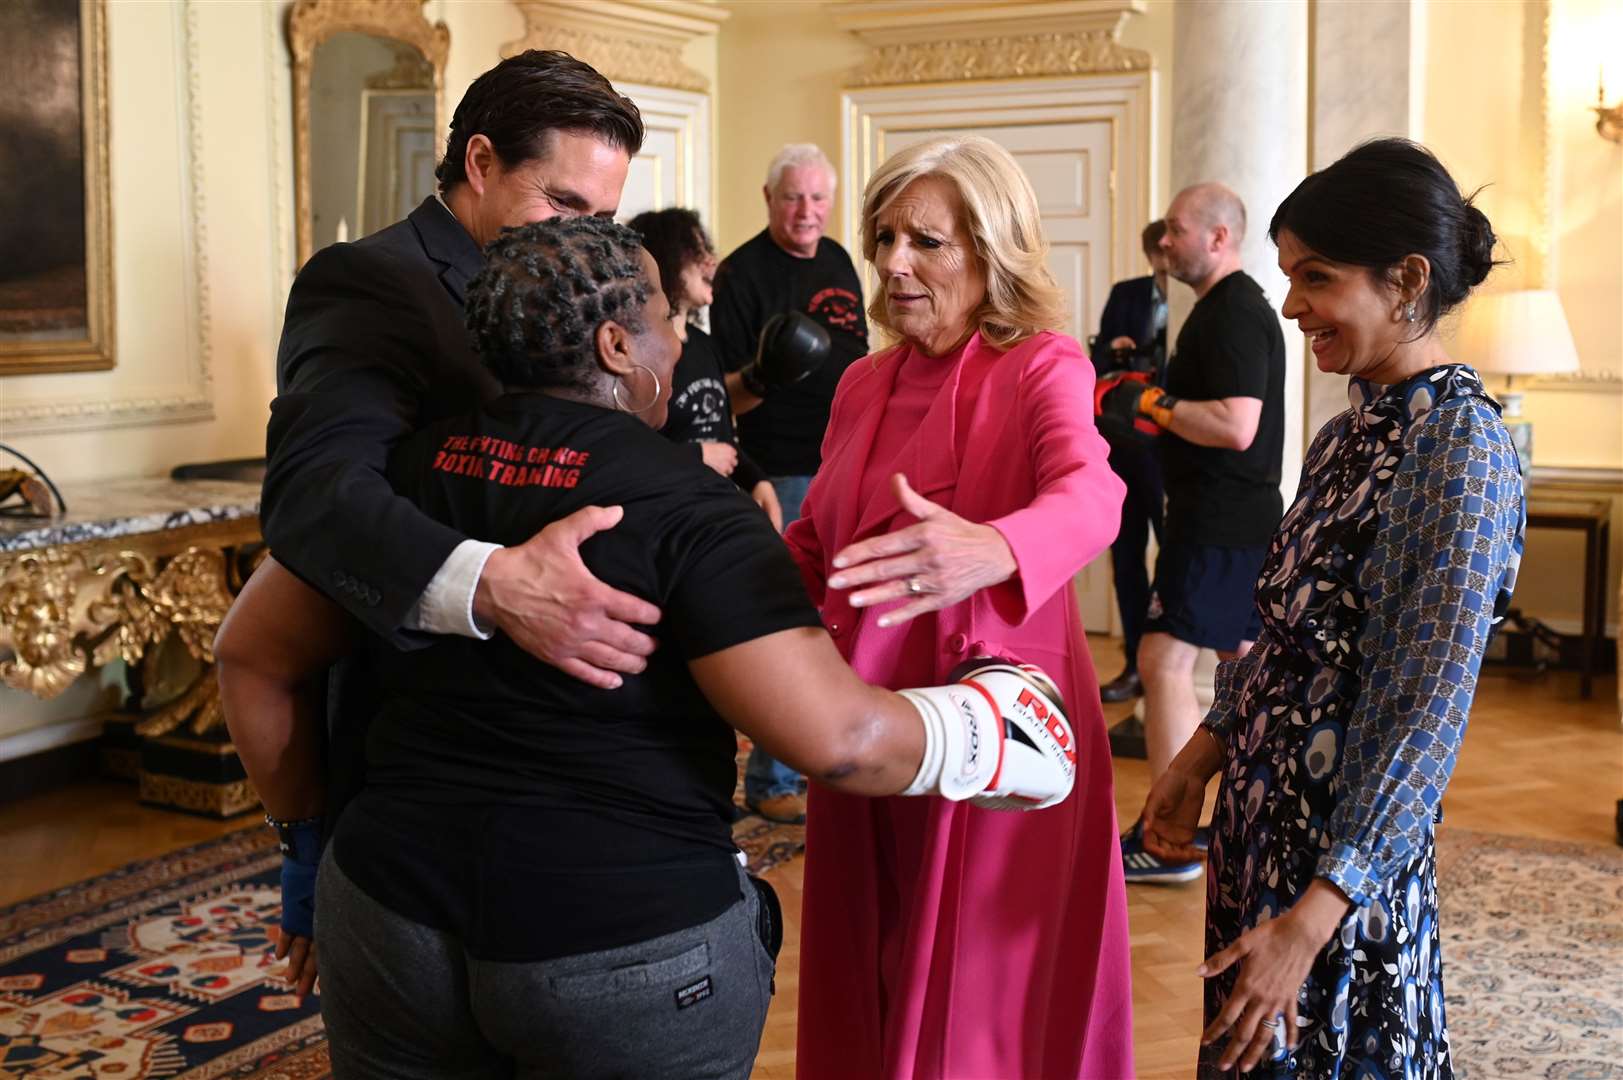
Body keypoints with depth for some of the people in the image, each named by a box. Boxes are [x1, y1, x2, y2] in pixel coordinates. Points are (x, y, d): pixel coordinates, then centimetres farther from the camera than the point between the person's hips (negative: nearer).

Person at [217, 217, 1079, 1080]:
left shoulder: (407, 469, 3)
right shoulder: (686, 507, -13)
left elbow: (251, 657, 10)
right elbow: (838, 738, -20)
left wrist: (306, 829, 21)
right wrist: (988, 734, -2)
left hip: (397, 910, 5)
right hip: (629, 941, -4)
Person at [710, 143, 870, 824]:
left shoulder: (838, 263, 12)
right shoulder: (742, 273, -9)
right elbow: (722, 391, -11)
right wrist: (761, 375, -32)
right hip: (784, 472, -7)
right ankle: (770, 782, 7)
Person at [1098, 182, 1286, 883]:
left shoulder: (1234, 314, -17)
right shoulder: (1233, 307, 17)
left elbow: (1236, 425, -27)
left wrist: (1148, 403, -18)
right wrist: (1145, 396, 12)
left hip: (1219, 524, -11)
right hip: (1241, 518, 11)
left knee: (1165, 660, -10)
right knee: (1244, 660, 16)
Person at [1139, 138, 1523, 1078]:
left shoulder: (1460, 445, -18)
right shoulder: (1353, 431, 8)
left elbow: (1431, 712, -21)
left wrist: (1315, 916, -23)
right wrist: (1200, 757, 10)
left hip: (1347, 845, -8)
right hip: (1267, 817, 8)